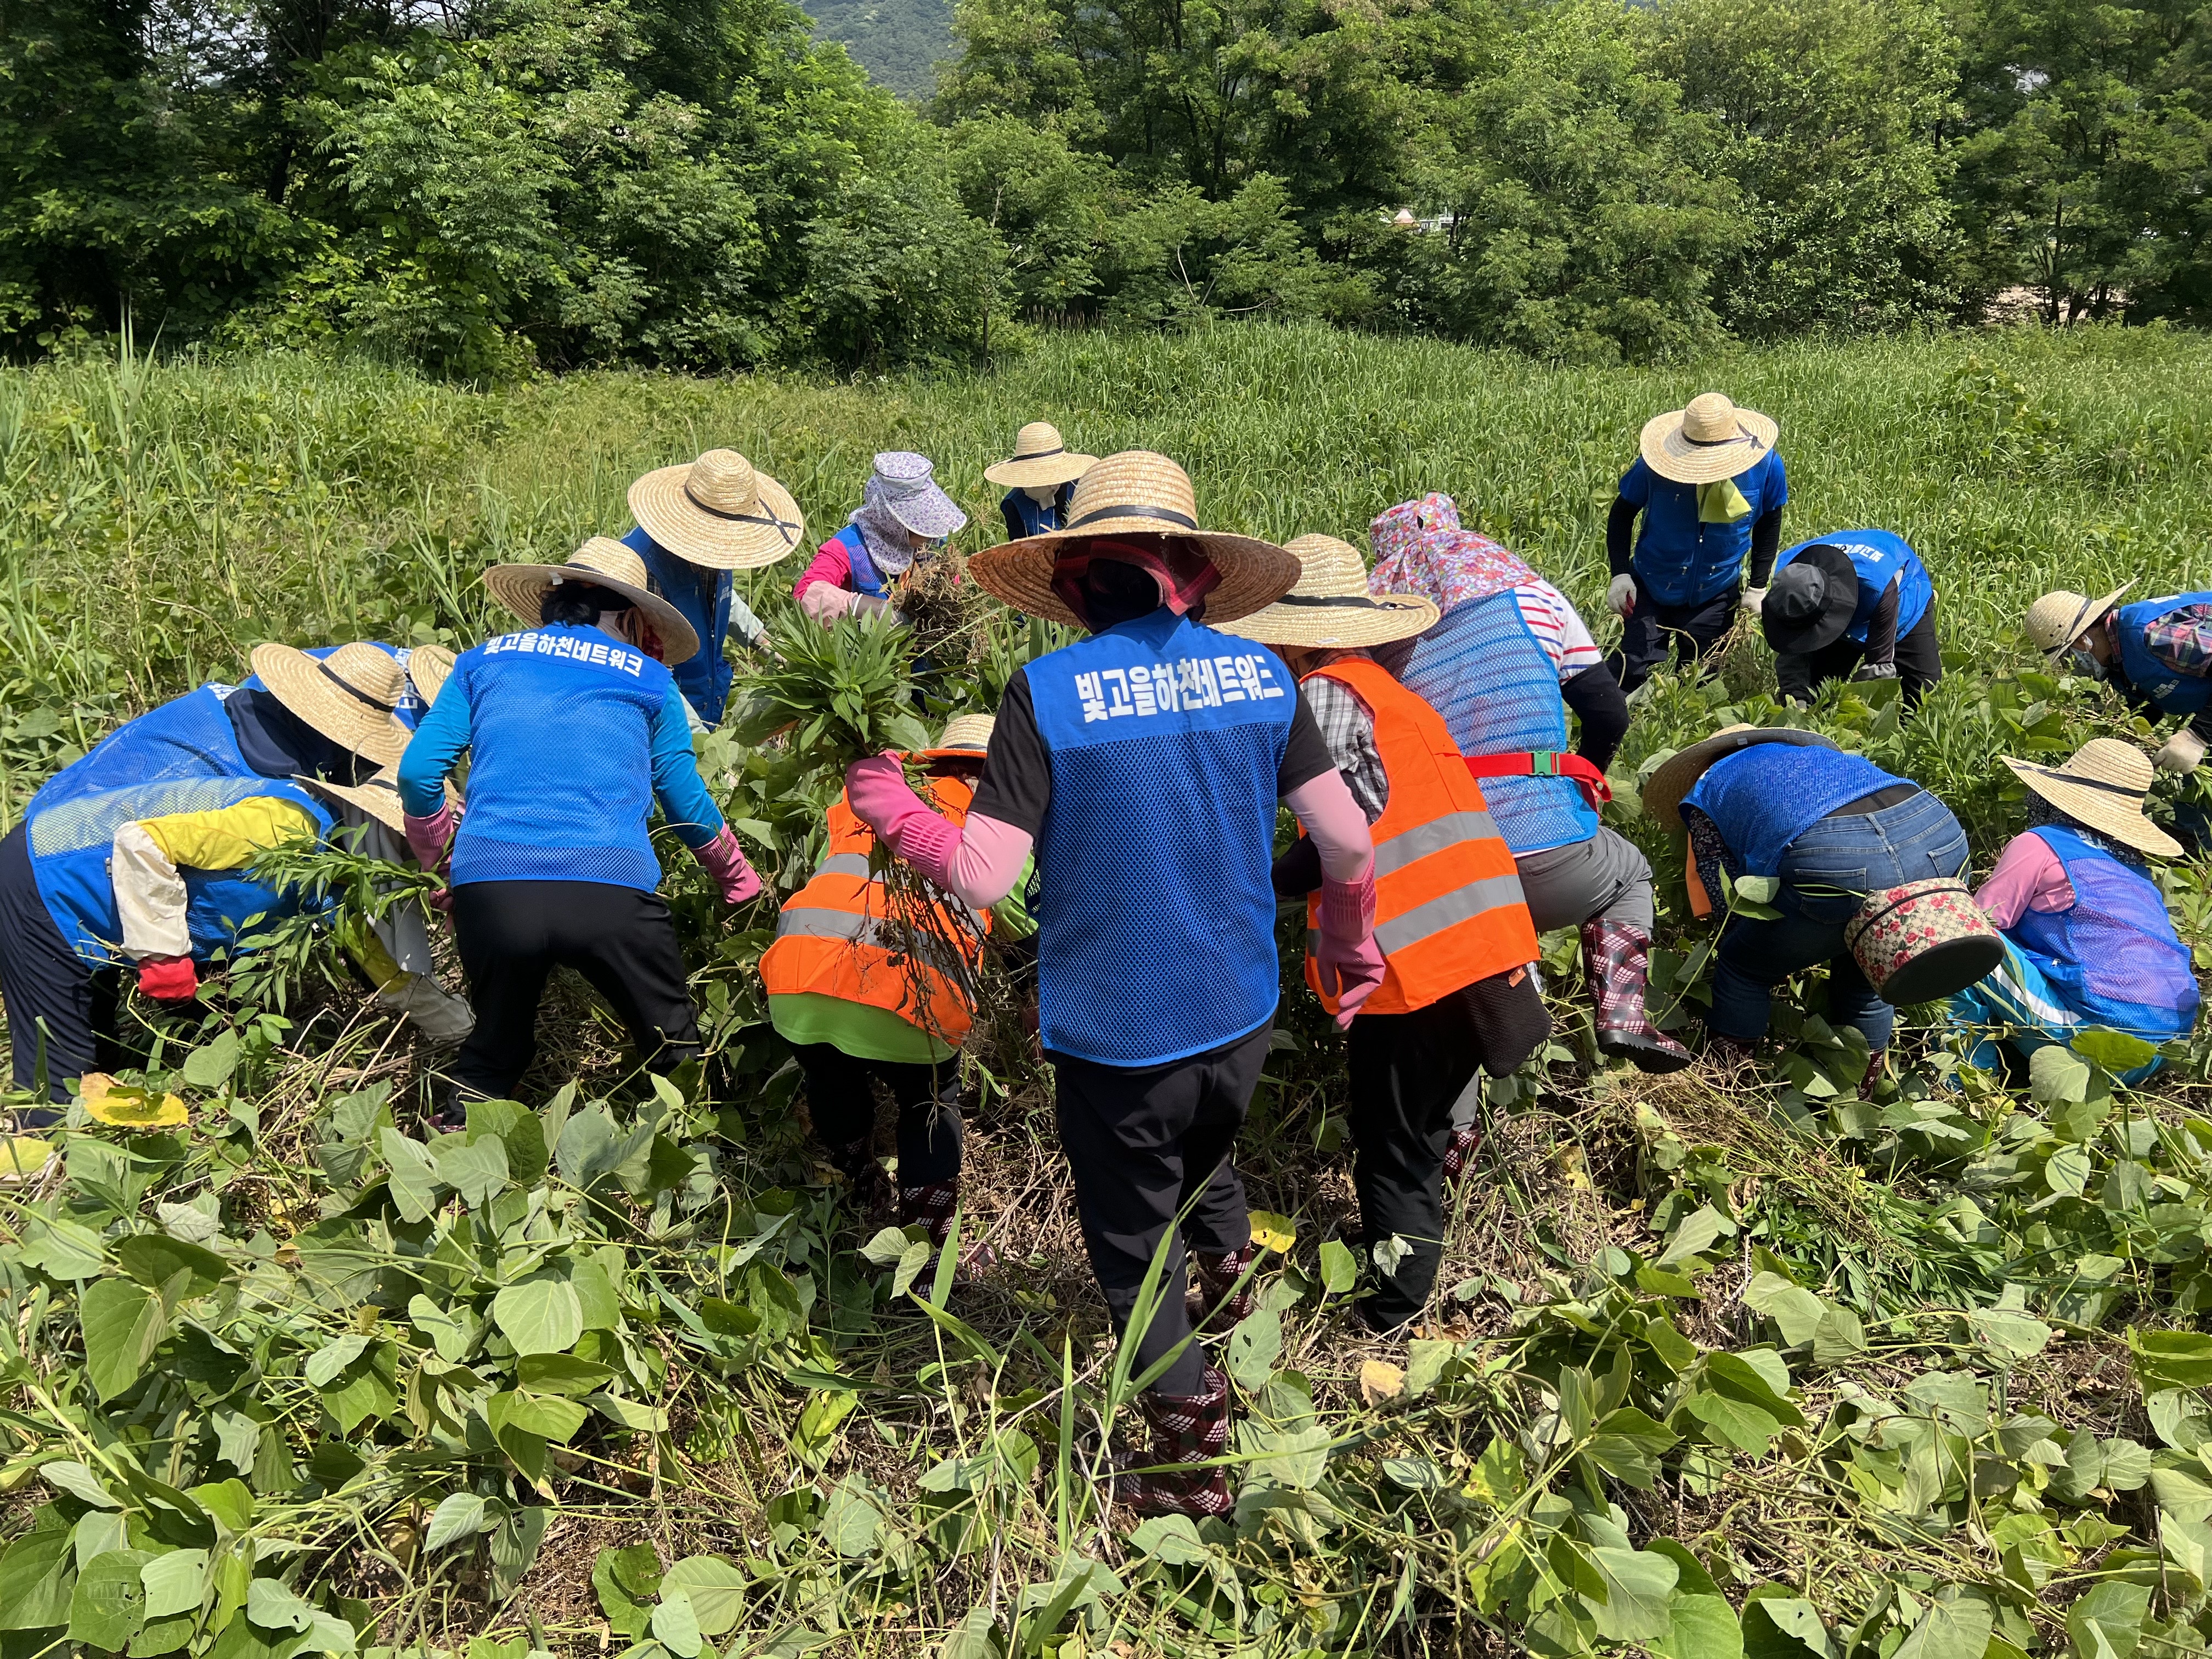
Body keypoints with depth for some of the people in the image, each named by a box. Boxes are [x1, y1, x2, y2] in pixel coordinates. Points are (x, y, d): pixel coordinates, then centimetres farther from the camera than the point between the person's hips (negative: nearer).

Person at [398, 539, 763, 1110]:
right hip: (610, 888, -2)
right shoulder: (647, 679, 14)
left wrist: (438, 858, 29)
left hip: (488, 886, 3)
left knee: (494, 1050, 25)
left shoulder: (486, 660, 18)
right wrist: (742, 883, 34)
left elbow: (418, 771, 11)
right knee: (675, 1049, 16)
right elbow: (688, 805, 18)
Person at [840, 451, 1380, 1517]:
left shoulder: (1046, 692, -17)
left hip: (1114, 1031, -3)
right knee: (1203, 1159, 35)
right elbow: (1348, 840, -3)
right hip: (1241, 1015, 3)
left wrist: (885, 806, -1)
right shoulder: (1259, 673, -6)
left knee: (1135, 1242, 17)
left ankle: (1191, 1462, 29)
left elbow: (981, 878, -20)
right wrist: (1347, 941, 17)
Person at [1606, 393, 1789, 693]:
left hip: (1715, 596, 2)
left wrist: (1758, 587, 1)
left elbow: (1768, 524, 3)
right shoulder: (1657, 463, -20)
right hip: (1651, 588, -2)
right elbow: (1623, 513, -4)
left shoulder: (1765, 465, -15)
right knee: (1632, 673, -9)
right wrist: (1620, 573, -13)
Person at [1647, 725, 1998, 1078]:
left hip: (1833, 858, -6)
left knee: (1744, 967, 20)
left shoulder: (1706, 788, 27)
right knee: (1860, 965, 31)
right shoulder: (1816, 750, 42)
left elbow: (1731, 899, 18)